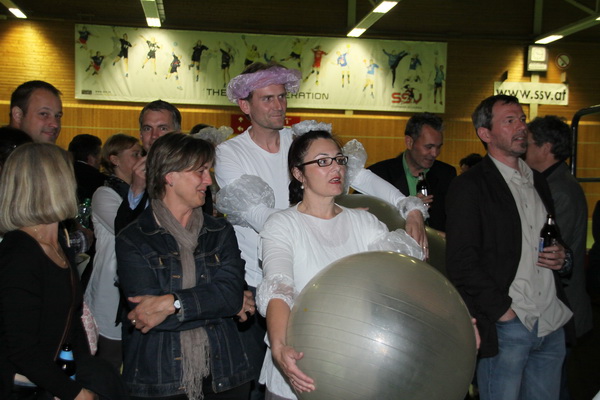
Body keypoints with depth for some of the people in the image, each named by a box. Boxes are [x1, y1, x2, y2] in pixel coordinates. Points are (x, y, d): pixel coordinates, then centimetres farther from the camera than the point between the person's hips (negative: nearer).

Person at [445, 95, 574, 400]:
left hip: (552, 325, 7)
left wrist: (562, 259, 4)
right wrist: (502, 310, -14)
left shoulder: (538, 183, 17)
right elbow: (461, 262, -13)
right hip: (506, 326, -6)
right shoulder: (469, 186, -6)